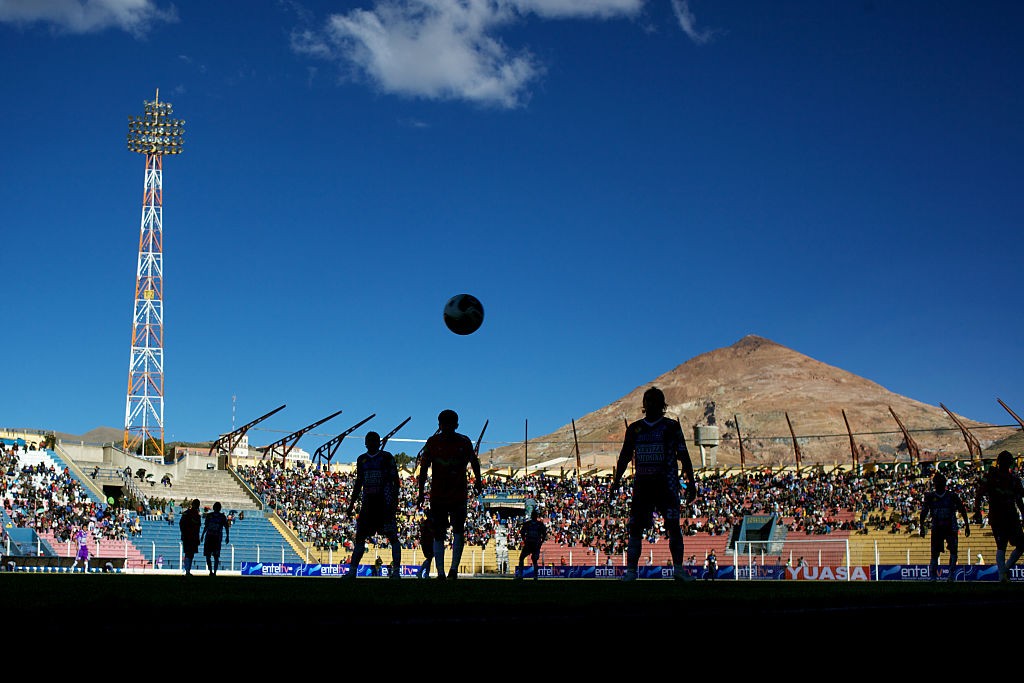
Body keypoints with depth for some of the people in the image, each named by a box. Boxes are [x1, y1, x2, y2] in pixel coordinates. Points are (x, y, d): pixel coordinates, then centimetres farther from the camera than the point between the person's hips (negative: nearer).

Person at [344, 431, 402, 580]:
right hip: (368, 503, 5)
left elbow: (396, 481, -3)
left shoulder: (387, 457, -1)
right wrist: (352, 503, 16)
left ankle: (396, 571, -8)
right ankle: (352, 571, 10)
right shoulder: (361, 459, 14)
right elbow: (358, 483, 20)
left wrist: (395, 501, -13)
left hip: (385, 503, -5)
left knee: (392, 536, -9)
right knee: (360, 536, 5)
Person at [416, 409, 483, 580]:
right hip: (437, 495, 1)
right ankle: (440, 573, 9)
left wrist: (478, 480, 10)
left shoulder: (464, 442, -2)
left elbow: (474, 462, 15)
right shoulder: (432, 442, -2)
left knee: (458, 530, -12)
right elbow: (424, 468, 1)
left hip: (459, 495, 0)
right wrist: (421, 492, -2)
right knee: (438, 535, 3)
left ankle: (454, 569, -3)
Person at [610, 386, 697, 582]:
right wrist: (616, 480, 10)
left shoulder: (672, 427, 4)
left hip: (667, 483, -3)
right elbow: (624, 457, 18)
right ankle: (630, 570, 1)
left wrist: (691, 483, -3)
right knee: (635, 527, -1)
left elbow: (684, 457, 3)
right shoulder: (634, 429, 14)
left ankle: (678, 568, -6)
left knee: (673, 526, -10)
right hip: (641, 483, 3)